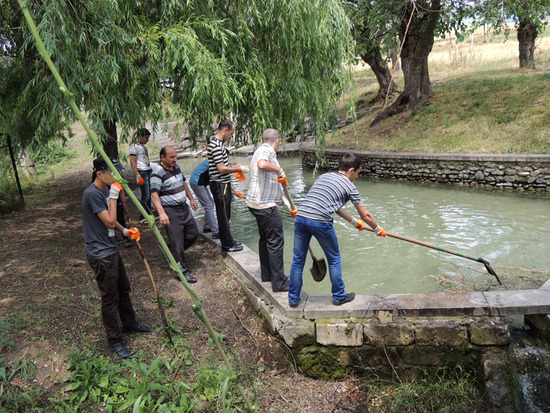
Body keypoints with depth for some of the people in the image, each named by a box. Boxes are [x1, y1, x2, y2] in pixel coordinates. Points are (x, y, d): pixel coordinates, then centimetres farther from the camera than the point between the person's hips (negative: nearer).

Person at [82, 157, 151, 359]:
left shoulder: (106, 190, 7)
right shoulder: (92, 193, -22)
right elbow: (110, 222, -23)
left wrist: (125, 230, 2)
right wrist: (113, 197, -20)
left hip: (110, 249, 9)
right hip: (100, 254, -9)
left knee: (123, 288, 22)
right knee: (110, 297, 2)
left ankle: (129, 323, 43)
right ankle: (114, 341, 18)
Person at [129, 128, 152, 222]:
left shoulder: (143, 146, 18)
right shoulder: (134, 146, -6)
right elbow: (132, 162, -12)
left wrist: (151, 170, 21)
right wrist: (138, 175, -19)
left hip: (149, 171, 8)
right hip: (142, 172, -8)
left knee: (149, 194, 10)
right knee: (145, 195, -7)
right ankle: (142, 218, 3)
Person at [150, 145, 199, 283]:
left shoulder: (176, 167, 10)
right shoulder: (158, 172, -16)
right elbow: (154, 194, -23)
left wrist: (191, 199, 26)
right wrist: (161, 213, -32)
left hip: (184, 207, 9)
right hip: (170, 211, -9)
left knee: (193, 233, 15)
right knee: (177, 242, -5)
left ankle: (171, 251, 35)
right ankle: (182, 271, 6)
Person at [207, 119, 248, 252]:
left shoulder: (218, 143, 12)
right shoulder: (216, 145, -21)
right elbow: (221, 169, -24)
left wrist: (235, 166, 12)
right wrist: (239, 169, -15)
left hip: (223, 184, 10)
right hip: (220, 185, -10)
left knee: (225, 214, 19)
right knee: (223, 215, 0)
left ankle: (227, 239, 32)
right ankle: (227, 245, 10)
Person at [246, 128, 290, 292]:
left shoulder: (264, 150, 20)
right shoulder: (265, 150, -12)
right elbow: (262, 165, -38)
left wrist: (286, 202, 30)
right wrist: (279, 169, -20)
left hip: (258, 204, 11)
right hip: (265, 205, -11)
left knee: (265, 239, 20)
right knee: (275, 241, -4)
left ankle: (266, 275, 32)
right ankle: (279, 283, 3)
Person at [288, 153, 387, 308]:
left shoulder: (324, 176, 25)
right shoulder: (349, 186, 7)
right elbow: (365, 215, 15)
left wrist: (353, 220, 40)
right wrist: (378, 229, 33)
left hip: (301, 217, 6)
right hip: (320, 222, -5)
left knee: (298, 260, 16)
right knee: (334, 260, 16)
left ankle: (293, 299, 26)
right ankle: (339, 296, 30)